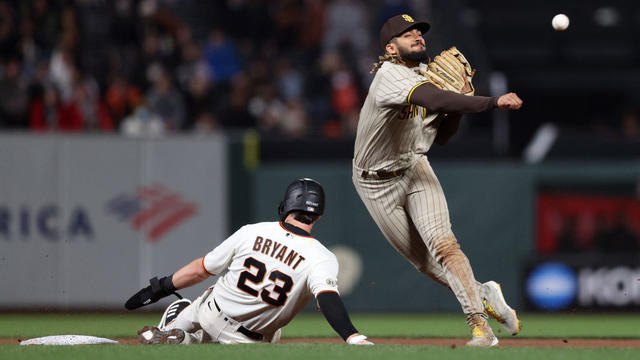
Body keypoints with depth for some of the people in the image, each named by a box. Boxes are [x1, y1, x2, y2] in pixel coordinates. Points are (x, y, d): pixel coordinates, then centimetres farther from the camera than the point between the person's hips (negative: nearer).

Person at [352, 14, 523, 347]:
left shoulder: (429, 76, 1)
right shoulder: (390, 76, -25)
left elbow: (441, 136, 9)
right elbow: (435, 100, -42)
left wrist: (460, 101, -9)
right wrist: (493, 102, -49)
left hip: (415, 170, 4)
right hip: (377, 185, -4)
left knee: (443, 245, -18)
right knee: (425, 264, 4)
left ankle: (479, 324, -19)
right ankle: (484, 294, 24)